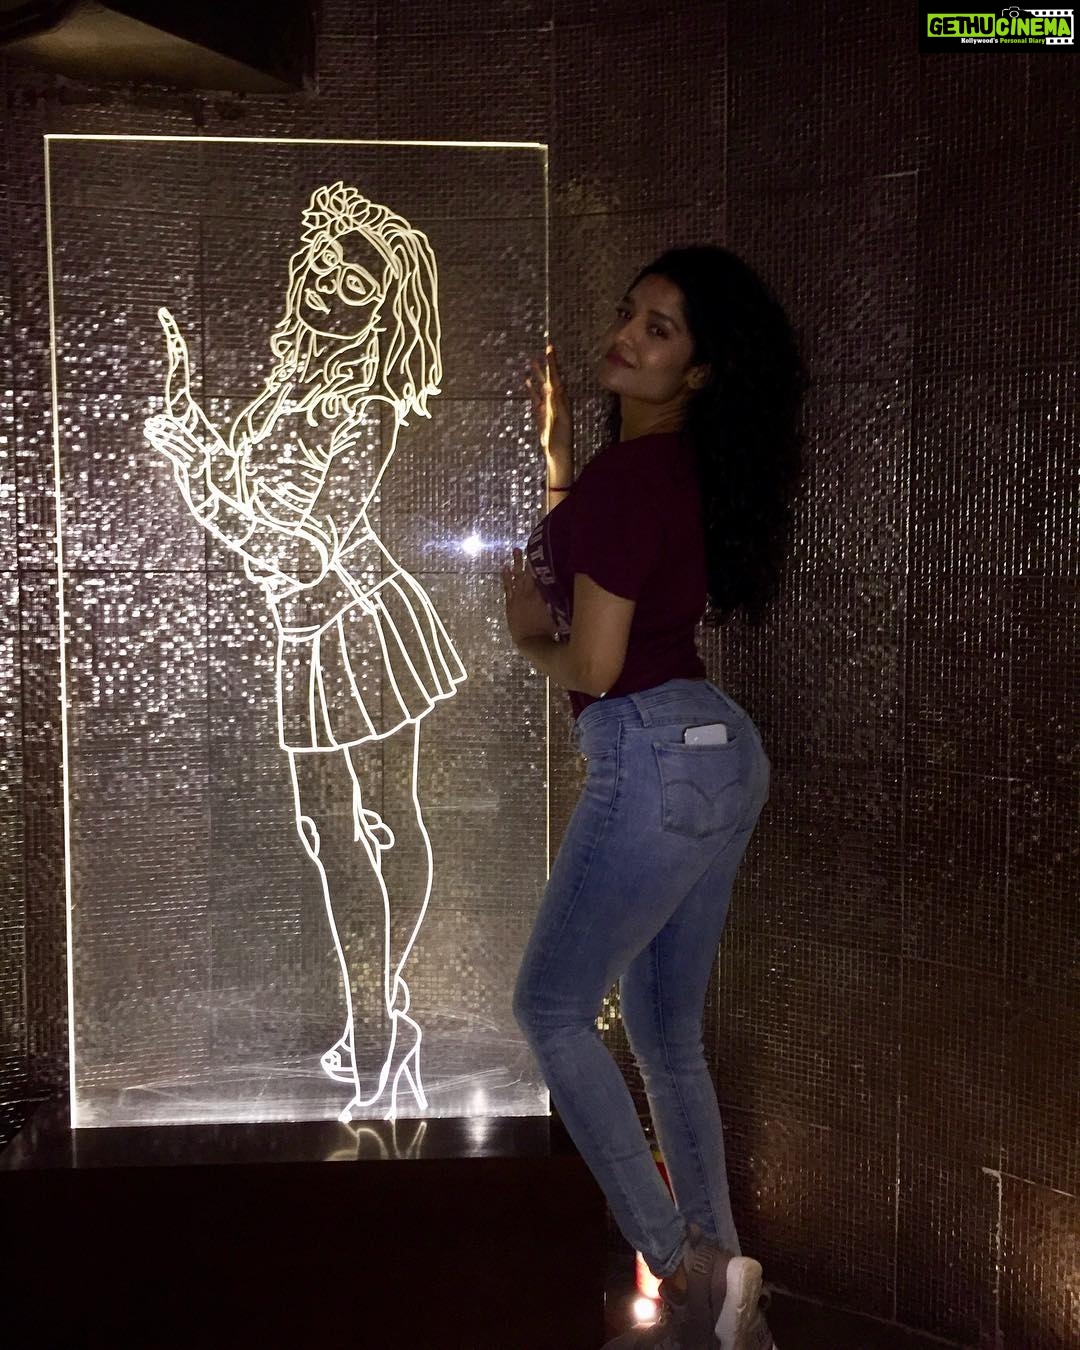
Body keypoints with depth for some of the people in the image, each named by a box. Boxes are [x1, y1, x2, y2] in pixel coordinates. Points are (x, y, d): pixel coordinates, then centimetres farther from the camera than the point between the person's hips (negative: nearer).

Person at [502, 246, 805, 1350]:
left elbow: (588, 660, -16)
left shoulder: (632, 475, -16)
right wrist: (554, 445, 24)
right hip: (720, 754, 10)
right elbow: (586, 558, 26)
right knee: (666, 1035, 15)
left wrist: (526, 638, 5)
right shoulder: (678, 466, 13)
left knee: (552, 1009, 4)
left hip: (655, 759, -10)